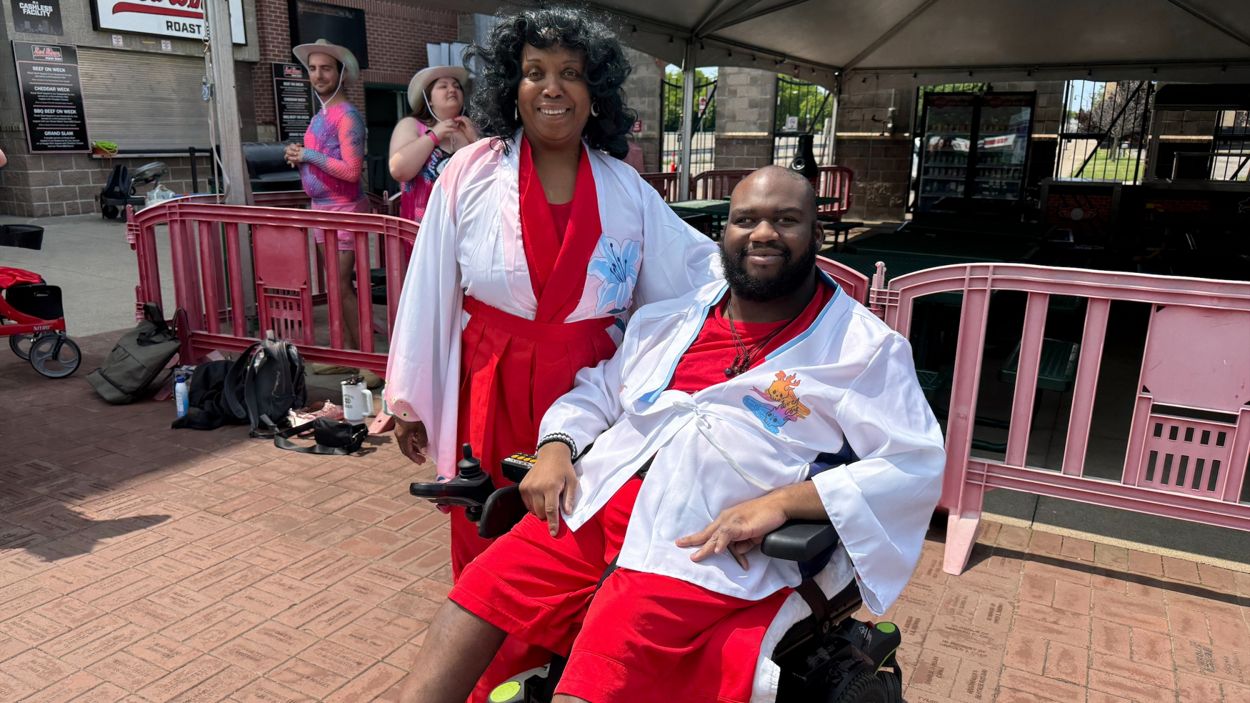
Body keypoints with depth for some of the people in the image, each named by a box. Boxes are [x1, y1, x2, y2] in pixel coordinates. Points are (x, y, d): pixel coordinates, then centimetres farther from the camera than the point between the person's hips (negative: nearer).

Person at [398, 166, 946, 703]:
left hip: (711, 544, -5)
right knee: (473, 600, -6)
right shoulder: (672, 319, 19)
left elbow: (917, 465, -5)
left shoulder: (865, 348, 3)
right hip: (594, 506, 6)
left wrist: (781, 502, -18)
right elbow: (597, 391, 25)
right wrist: (556, 447, 3)